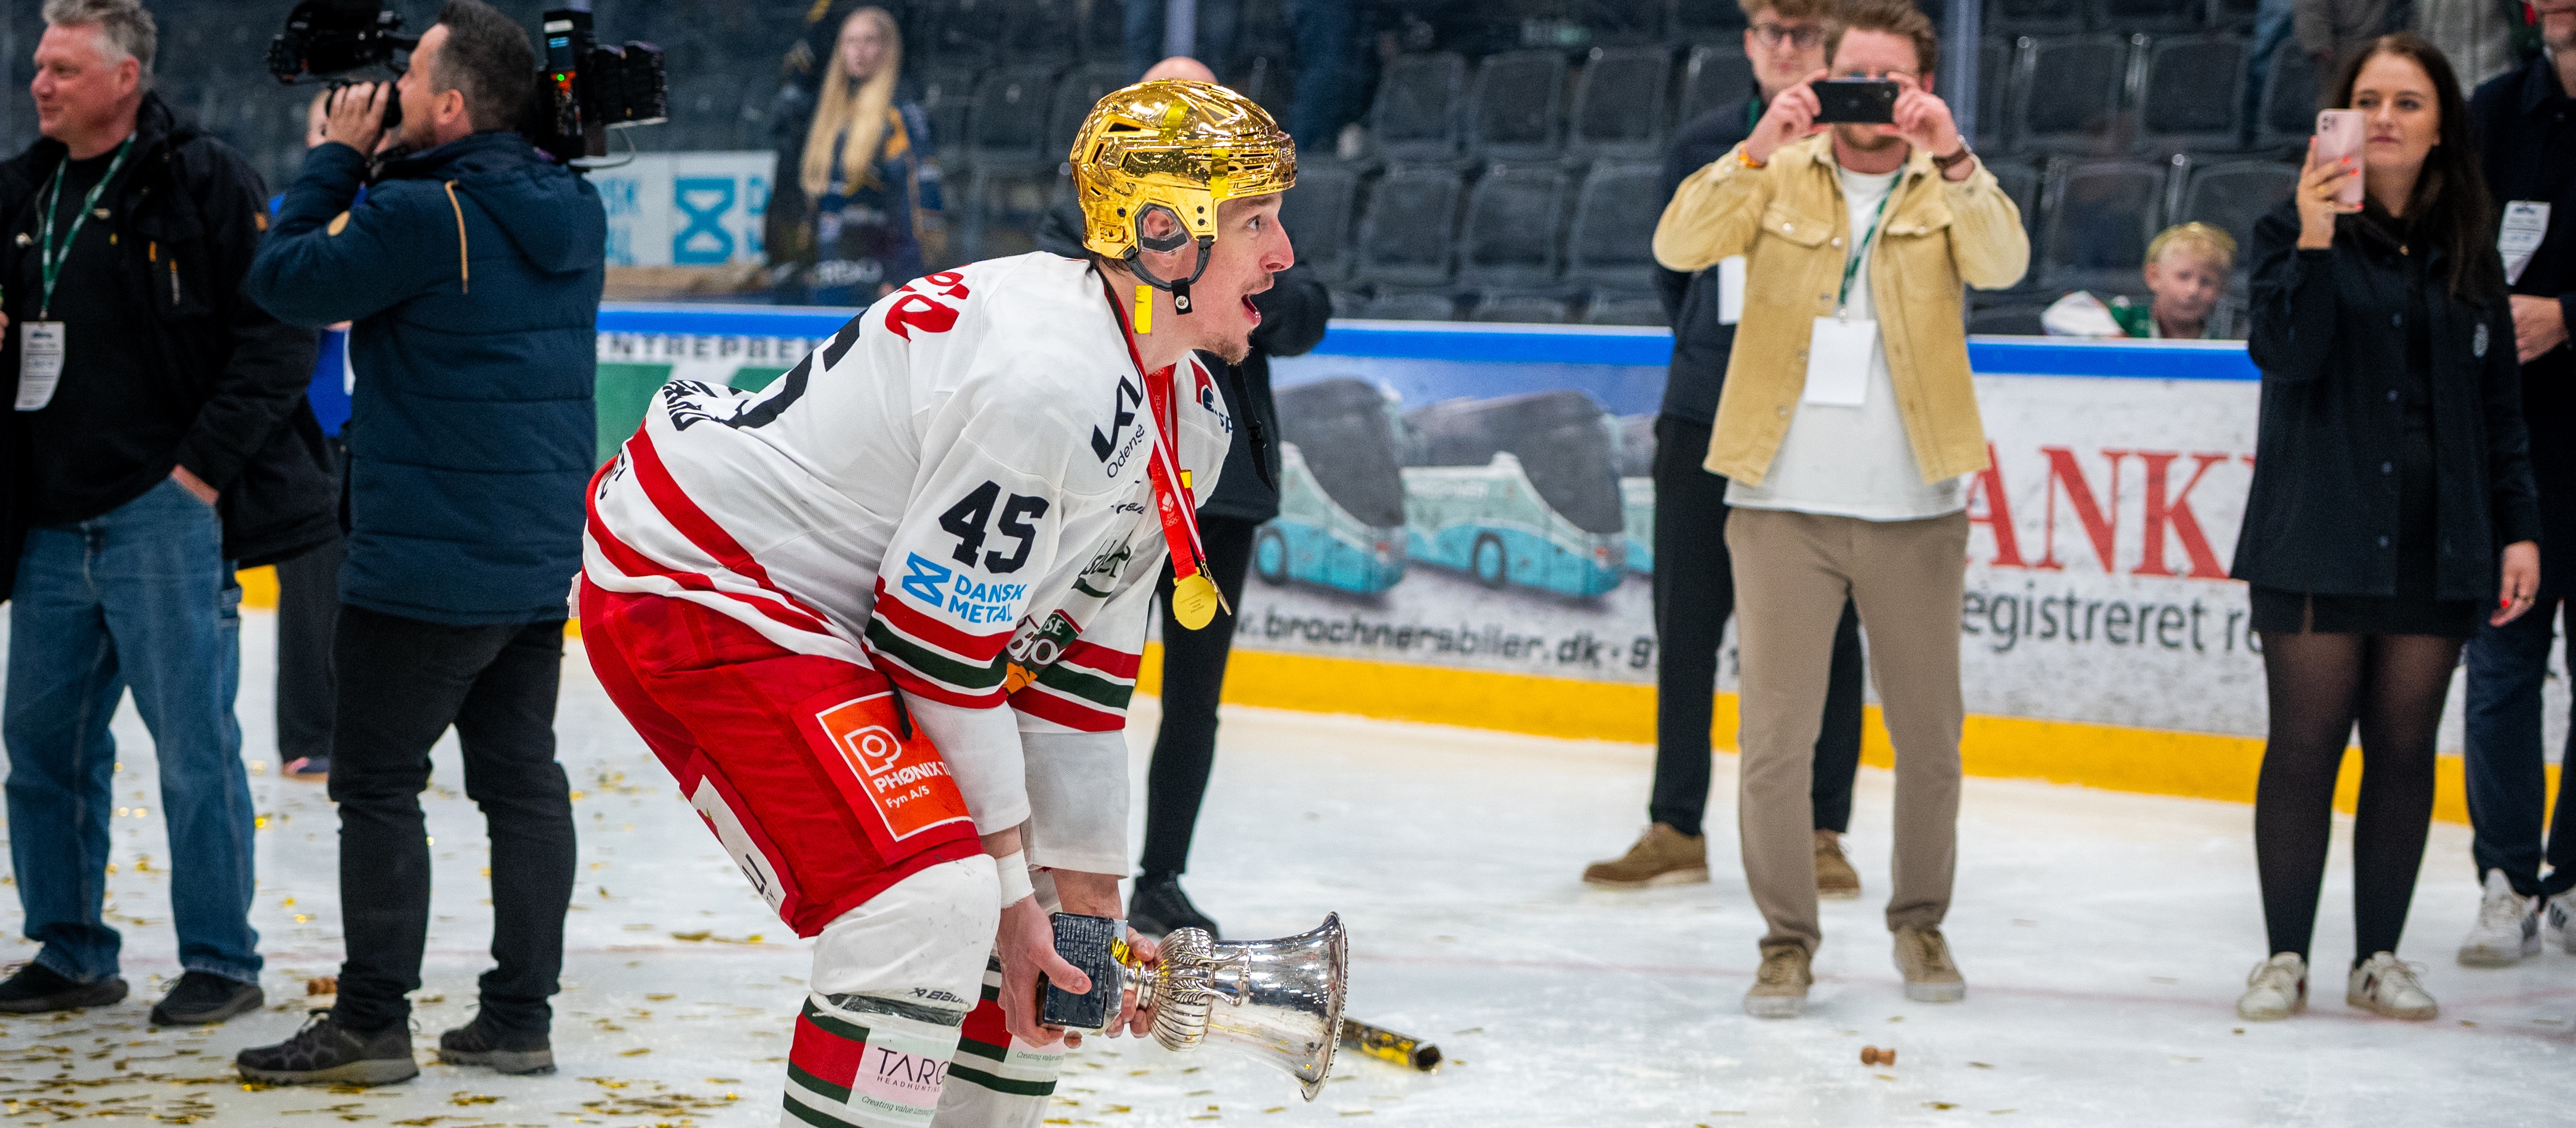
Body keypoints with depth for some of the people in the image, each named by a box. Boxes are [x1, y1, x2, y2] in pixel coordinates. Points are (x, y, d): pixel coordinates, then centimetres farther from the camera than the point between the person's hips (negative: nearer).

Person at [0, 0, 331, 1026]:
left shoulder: (205, 182, -7)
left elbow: (279, 334, -12)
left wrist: (207, 463, -15)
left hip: (166, 516, -7)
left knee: (194, 746, -1)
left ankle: (219, 962, 8)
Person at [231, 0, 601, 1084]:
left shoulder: (423, 214, -19)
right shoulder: (573, 208, 6)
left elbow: (285, 277, -9)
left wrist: (339, 157, -1)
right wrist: (375, 163, 9)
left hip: (428, 565, -8)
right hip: (543, 556, 8)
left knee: (377, 785, 1)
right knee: (522, 777, 11)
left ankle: (371, 1024, 4)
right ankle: (518, 1017, 14)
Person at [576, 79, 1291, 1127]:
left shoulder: (1192, 419, 4)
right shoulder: (1048, 383, -28)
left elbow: (1077, 667, 8)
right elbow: (935, 654, -24)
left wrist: (1086, 894, 6)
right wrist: (1011, 884, -15)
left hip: (836, 596, 11)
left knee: (1040, 918, 12)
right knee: (938, 896, -24)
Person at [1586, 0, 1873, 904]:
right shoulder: (1703, 147, 7)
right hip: (1706, 420, 3)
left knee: (1823, 632, 1)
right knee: (1685, 626, 5)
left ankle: (1820, 831, 10)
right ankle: (1675, 828, 13)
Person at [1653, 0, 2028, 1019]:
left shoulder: (1952, 190, 6)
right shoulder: (1778, 177, 5)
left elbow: (2003, 265, -14)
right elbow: (1680, 246, -11)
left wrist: (1950, 159, -27)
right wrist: (1760, 151, -24)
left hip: (1914, 513, 1)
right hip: (1783, 505, -1)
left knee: (1930, 736, 9)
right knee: (1776, 736, -3)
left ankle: (1921, 924, 27)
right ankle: (1788, 939, 10)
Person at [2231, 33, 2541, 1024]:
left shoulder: (2468, 251, 11)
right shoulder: (2297, 227, 2)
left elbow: (2499, 402, 14)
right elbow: (2286, 354, -13)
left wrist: (2518, 527, 8)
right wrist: (2315, 241, -24)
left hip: (2437, 542, 3)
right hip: (2322, 534, -3)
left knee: (2405, 749, 6)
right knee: (2304, 747, -1)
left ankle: (2380, 958, 14)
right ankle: (2286, 955, 8)